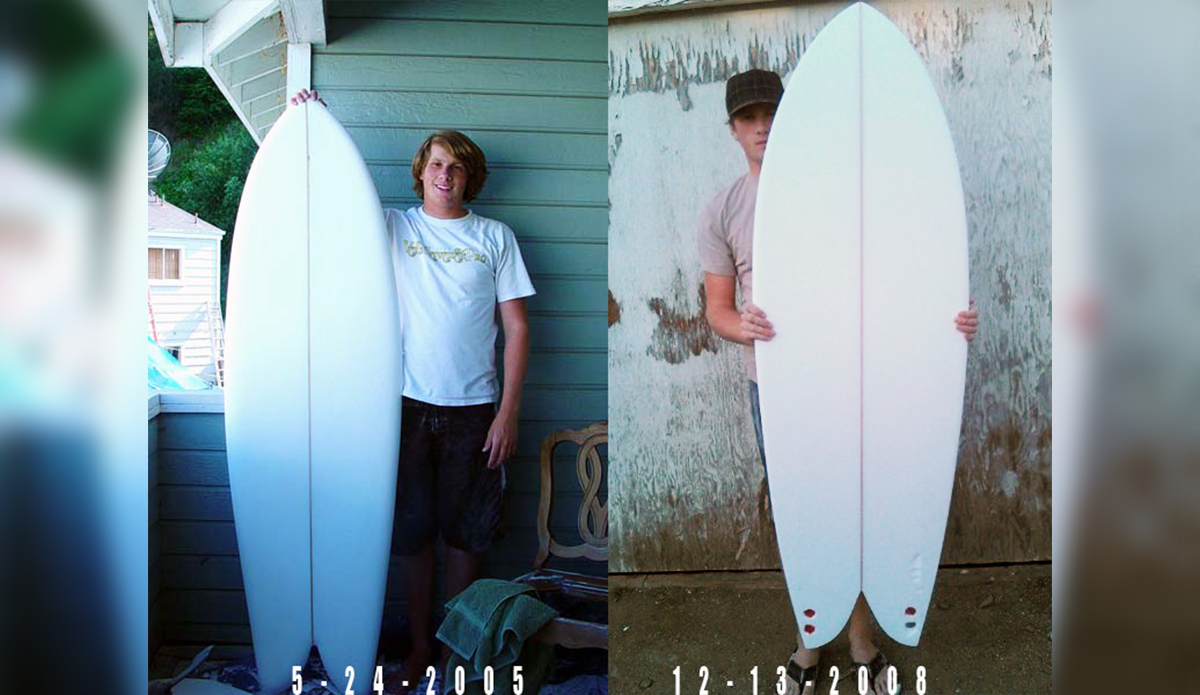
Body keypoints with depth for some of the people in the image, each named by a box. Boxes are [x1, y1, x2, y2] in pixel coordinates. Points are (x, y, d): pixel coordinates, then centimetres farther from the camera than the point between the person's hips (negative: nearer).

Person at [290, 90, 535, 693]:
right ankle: (420, 645, 24)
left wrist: (508, 412, -5)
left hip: (473, 410, 0)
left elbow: (516, 327, 2)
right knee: (412, 534, 8)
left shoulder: (495, 237, 5)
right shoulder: (392, 227, 8)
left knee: (466, 535, 8)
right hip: (408, 405, 1)